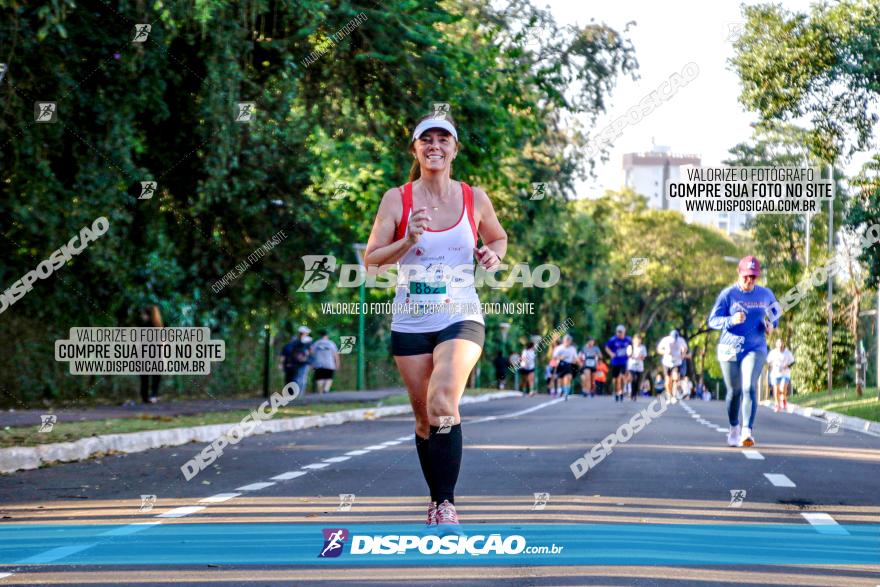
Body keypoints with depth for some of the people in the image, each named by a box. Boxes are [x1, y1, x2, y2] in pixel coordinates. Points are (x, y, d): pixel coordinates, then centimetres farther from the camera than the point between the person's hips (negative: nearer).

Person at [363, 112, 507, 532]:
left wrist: (493, 254, -2)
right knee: (424, 417, 6)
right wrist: (408, 241, -19)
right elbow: (371, 260, -3)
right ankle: (437, 502, 24)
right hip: (410, 323, 2)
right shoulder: (397, 199, -1)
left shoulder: (475, 198, 2)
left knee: (443, 403, -24)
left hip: (461, 319, -1)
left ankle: (447, 504, -21)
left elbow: (498, 237, 21)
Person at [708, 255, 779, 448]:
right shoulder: (728, 294, -4)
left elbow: (776, 314, 21)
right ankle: (734, 428, 30)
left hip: (755, 348, 0)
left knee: (750, 387, -17)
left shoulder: (766, 295, 4)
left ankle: (748, 432, -22)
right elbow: (712, 320, -6)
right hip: (729, 349, 0)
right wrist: (731, 320, -25)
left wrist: (771, 325, -2)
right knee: (734, 391, 8)